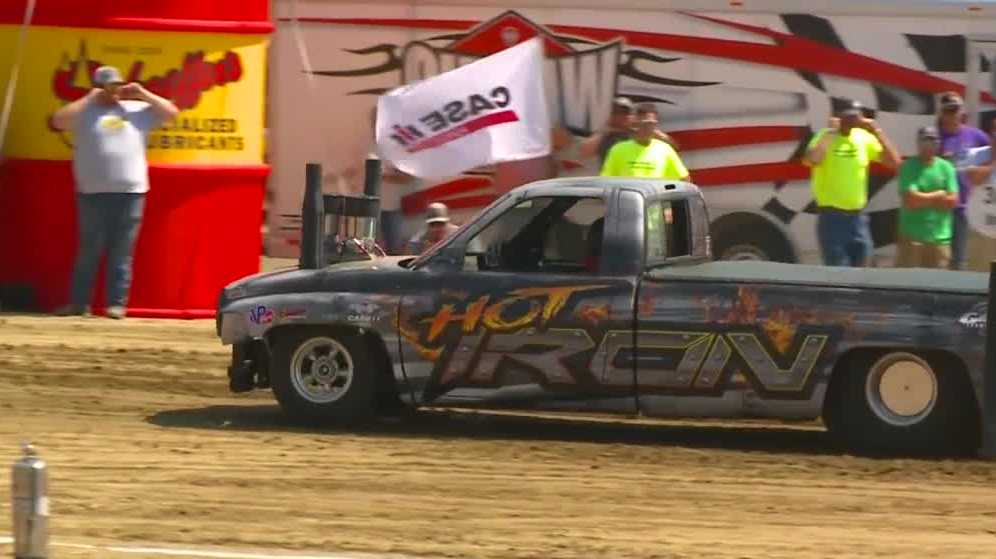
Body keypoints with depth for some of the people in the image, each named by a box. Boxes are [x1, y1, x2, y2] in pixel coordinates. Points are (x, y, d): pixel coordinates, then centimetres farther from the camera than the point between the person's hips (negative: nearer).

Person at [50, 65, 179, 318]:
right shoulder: (85, 111, 5)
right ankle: (79, 302, 7)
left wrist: (143, 94, 6)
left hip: (131, 191, 2)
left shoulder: (137, 109, 14)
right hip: (94, 192, -2)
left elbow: (170, 112, 15)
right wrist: (89, 99, -8)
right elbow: (59, 120, -10)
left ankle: (117, 302, 4)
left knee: (122, 252, 2)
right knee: (89, 250, 2)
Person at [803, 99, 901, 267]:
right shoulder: (826, 137, -8)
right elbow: (810, 160, -30)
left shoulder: (864, 138, 5)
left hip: (858, 216, 5)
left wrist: (877, 132, -7)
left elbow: (894, 161, 0)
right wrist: (829, 134, -22)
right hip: (832, 216, -5)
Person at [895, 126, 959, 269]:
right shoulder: (908, 167, -4)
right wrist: (939, 195, -4)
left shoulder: (946, 168, 7)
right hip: (912, 237, -3)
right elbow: (910, 200, -15)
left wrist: (924, 199, -6)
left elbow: (953, 201, 0)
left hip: (940, 238, 3)